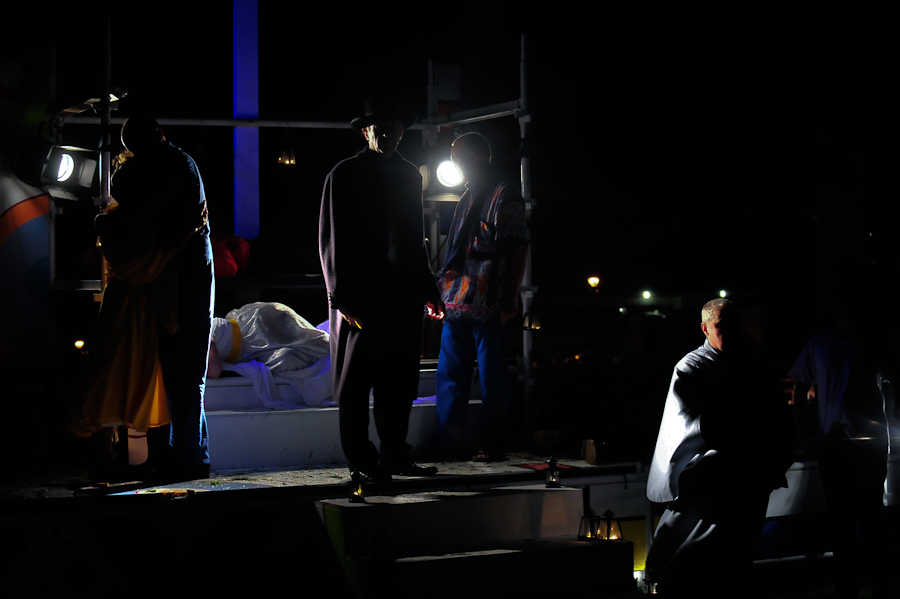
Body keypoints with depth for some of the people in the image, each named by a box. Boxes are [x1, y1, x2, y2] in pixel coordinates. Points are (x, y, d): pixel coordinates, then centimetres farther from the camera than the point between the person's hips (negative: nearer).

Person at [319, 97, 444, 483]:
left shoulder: (409, 175, 16)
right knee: (357, 385, -1)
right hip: (361, 296, -5)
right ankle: (362, 462, 4)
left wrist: (427, 290, 16)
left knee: (399, 384, 7)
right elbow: (332, 241, -4)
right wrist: (343, 298, -11)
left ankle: (394, 455, 16)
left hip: (403, 294, 5)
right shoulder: (345, 175, -1)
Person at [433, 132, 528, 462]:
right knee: (450, 374, 8)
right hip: (457, 302, 8)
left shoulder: (505, 196, -5)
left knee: (491, 377, -2)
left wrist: (509, 301, -15)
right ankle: (446, 444, 13)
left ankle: (493, 446, 4)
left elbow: (518, 249, -10)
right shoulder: (468, 199, 20)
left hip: (489, 305, -8)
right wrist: (443, 291, 17)